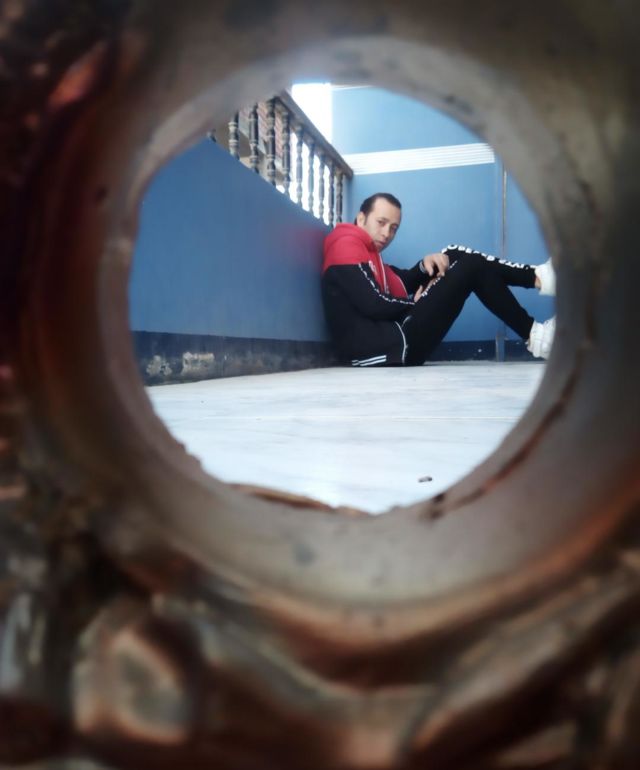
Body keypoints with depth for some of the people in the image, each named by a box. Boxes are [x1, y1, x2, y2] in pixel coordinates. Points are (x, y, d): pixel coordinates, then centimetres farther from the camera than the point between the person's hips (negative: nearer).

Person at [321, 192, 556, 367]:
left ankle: (535, 276, 7)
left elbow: (404, 281, 19)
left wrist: (425, 265, -4)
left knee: (456, 257, 11)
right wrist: (417, 302, -3)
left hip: (392, 340, 10)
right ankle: (533, 336, 1)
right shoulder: (347, 245, -7)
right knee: (471, 266, -6)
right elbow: (374, 306, -20)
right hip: (386, 349, -10)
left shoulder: (364, 251, 27)